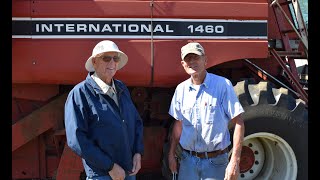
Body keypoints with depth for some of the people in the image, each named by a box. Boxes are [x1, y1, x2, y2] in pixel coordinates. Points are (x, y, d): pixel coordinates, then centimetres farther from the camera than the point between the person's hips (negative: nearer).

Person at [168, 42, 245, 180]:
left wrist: (235, 161, -16)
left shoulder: (222, 85, -11)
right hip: (187, 159, 4)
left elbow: (238, 123, -11)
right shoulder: (181, 89, 3)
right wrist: (171, 154, 9)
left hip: (215, 162, -3)